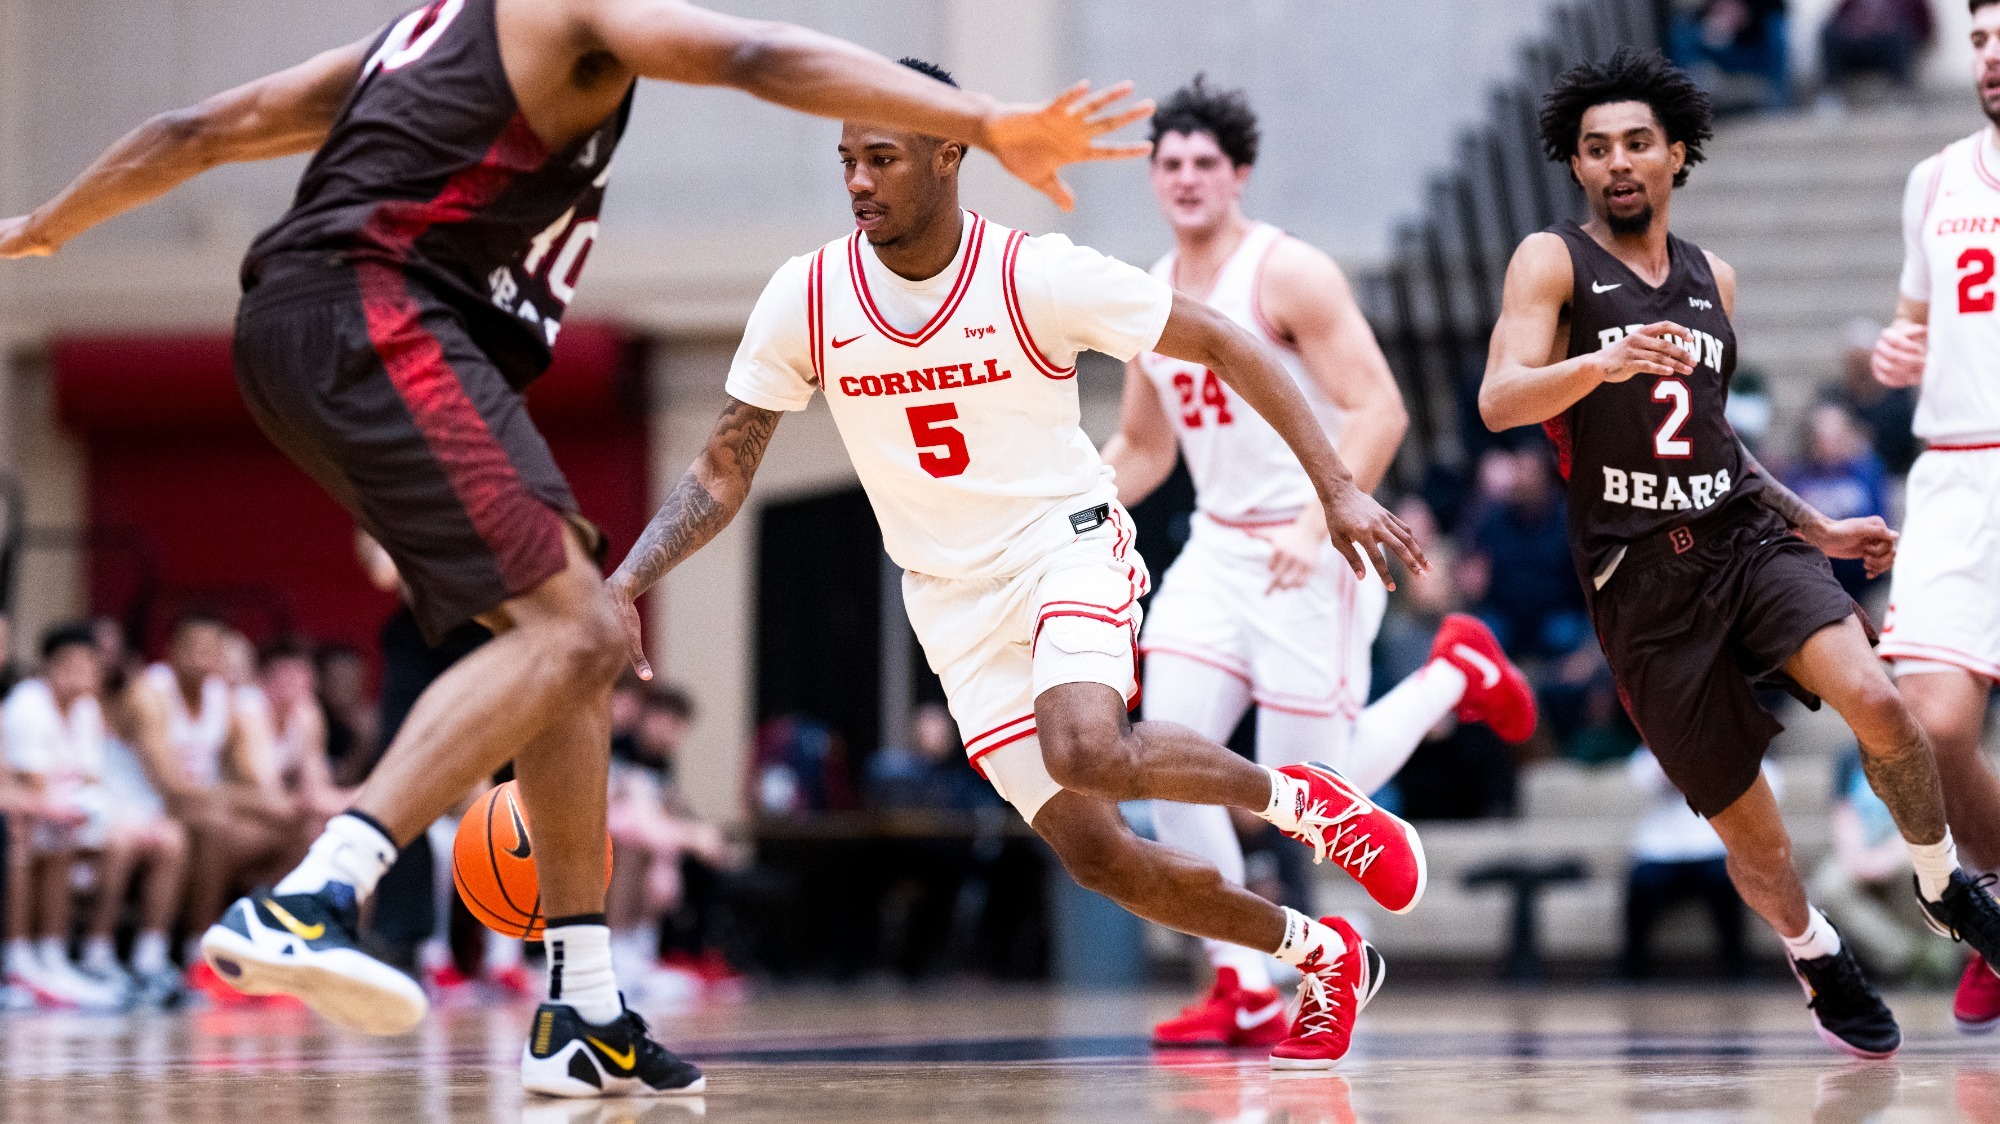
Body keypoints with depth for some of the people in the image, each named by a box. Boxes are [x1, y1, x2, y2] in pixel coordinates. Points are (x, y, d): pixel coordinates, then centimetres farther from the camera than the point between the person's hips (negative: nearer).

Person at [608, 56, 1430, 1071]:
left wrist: (1337, 489, -14)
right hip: (954, 599, 4)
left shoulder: (1040, 277, -17)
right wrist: (626, 582, -17)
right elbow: (723, 471, -1)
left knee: (1085, 749, -34)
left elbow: (1225, 347, -8)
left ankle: (1293, 796, -5)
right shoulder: (804, 300, -9)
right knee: (1097, 857, 0)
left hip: (1065, 542, -4)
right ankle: (1325, 958, 23)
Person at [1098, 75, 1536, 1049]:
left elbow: (1379, 411, -18)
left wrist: (1316, 527, -28)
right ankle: (1243, 991, -3)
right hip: (1217, 548, 6)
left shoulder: (1289, 275, -12)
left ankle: (1458, 669, 21)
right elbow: (1141, 448, 22)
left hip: (1313, 552, -6)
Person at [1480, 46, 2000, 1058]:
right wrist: (1602, 363, -35)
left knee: (1873, 699, -23)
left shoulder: (1710, 280, 14)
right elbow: (1499, 402, -18)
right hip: (1640, 580, -3)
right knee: (1746, 826, 1)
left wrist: (1816, 527, 23)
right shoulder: (1553, 262, -2)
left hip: (1745, 534, 3)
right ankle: (1820, 962, 30)